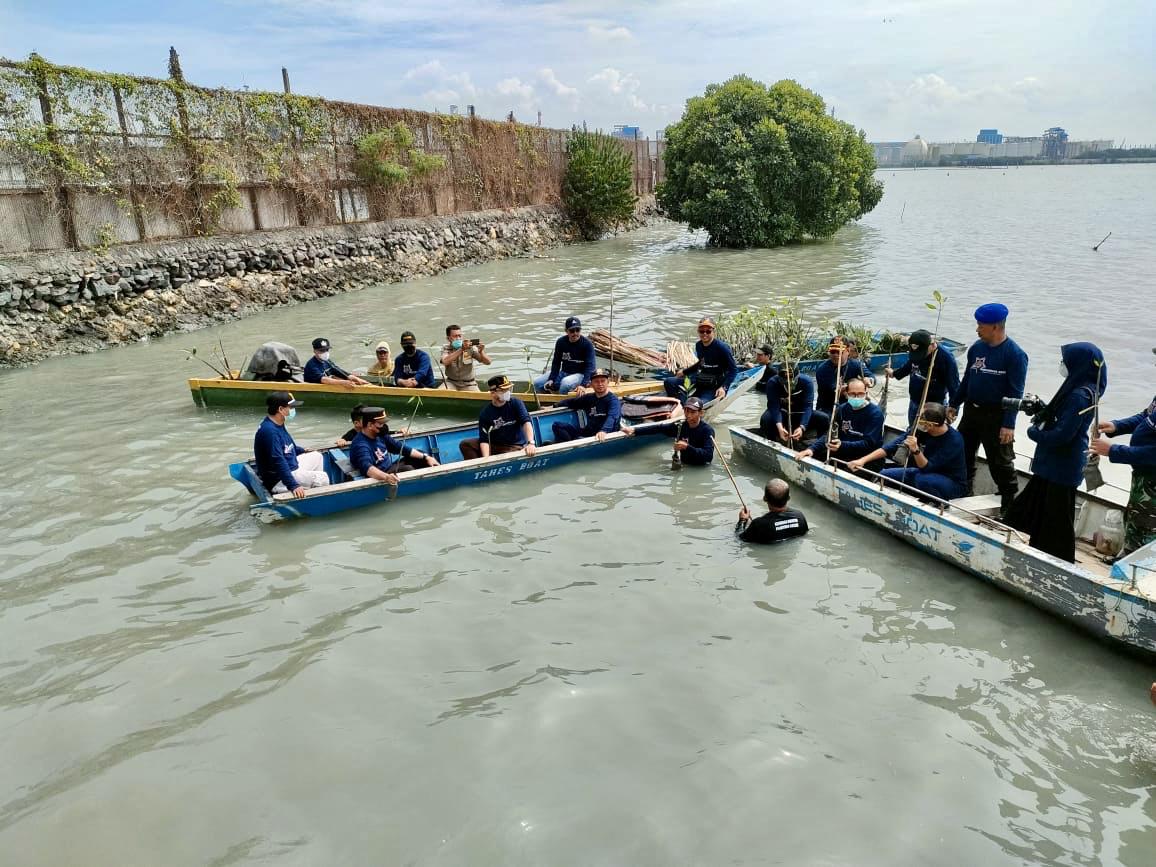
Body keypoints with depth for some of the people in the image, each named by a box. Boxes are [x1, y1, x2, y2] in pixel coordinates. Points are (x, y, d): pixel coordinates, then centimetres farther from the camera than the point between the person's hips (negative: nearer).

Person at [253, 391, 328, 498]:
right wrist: (293, 485, -37)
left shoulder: (278, 424, 4)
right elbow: (278, 461, -33)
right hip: (278, 480, -11)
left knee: (317, 456, 21)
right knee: (322, 477, -15)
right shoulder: (269, 431, -28)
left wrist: (302, 451, 34)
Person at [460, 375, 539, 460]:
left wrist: (530, 443, -38)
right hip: (493, 446, 3)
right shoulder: (485, 414, -6)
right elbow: (484, 439, -10)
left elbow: (526, 422, -21)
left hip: (515, 447, -3)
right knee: (466, 444, -13)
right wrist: (486, 459, -28)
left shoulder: (516, 403, -7)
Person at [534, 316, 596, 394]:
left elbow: (590, 366, -17)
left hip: (580, 374, -5)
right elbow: (556, 362, 5)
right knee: (537, 382, -9)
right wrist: (551, 379, -7)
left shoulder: (587, 344, -12)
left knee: (565, 383, -39)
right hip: (563, 373, 5)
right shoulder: (560, 342, 0)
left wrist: (583, 385, -29)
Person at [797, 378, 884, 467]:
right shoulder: (841, 409, 5)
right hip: (845, 453, 5)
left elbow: (869, 443, -19)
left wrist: (842, 445, -34)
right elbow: (829, 433, 0)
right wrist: (812, 449, -19)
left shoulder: (875, 413, -11)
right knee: (815, 456, -11)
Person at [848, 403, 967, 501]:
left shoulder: (954, 440, -29)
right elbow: (894, 445, -15)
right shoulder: (920, 429, -14)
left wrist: (915, 450, -46)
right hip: (927, 473, 6)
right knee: (885, 475, -5)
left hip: (953, 483, -6)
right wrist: (863, 460, -21)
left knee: (922, 479, -36)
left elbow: (927, 468, -29)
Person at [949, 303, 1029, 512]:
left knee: (1000, 463, 1)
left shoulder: (1015, 354, -15)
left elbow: (1015, 393, -16)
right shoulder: (977, 348, 5)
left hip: (996, 416, -7)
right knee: (963, 453, 16)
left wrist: (1009, 425, -20)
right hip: (971, 410, 7)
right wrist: (954, 405, 16)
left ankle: (1010, 503, 14)